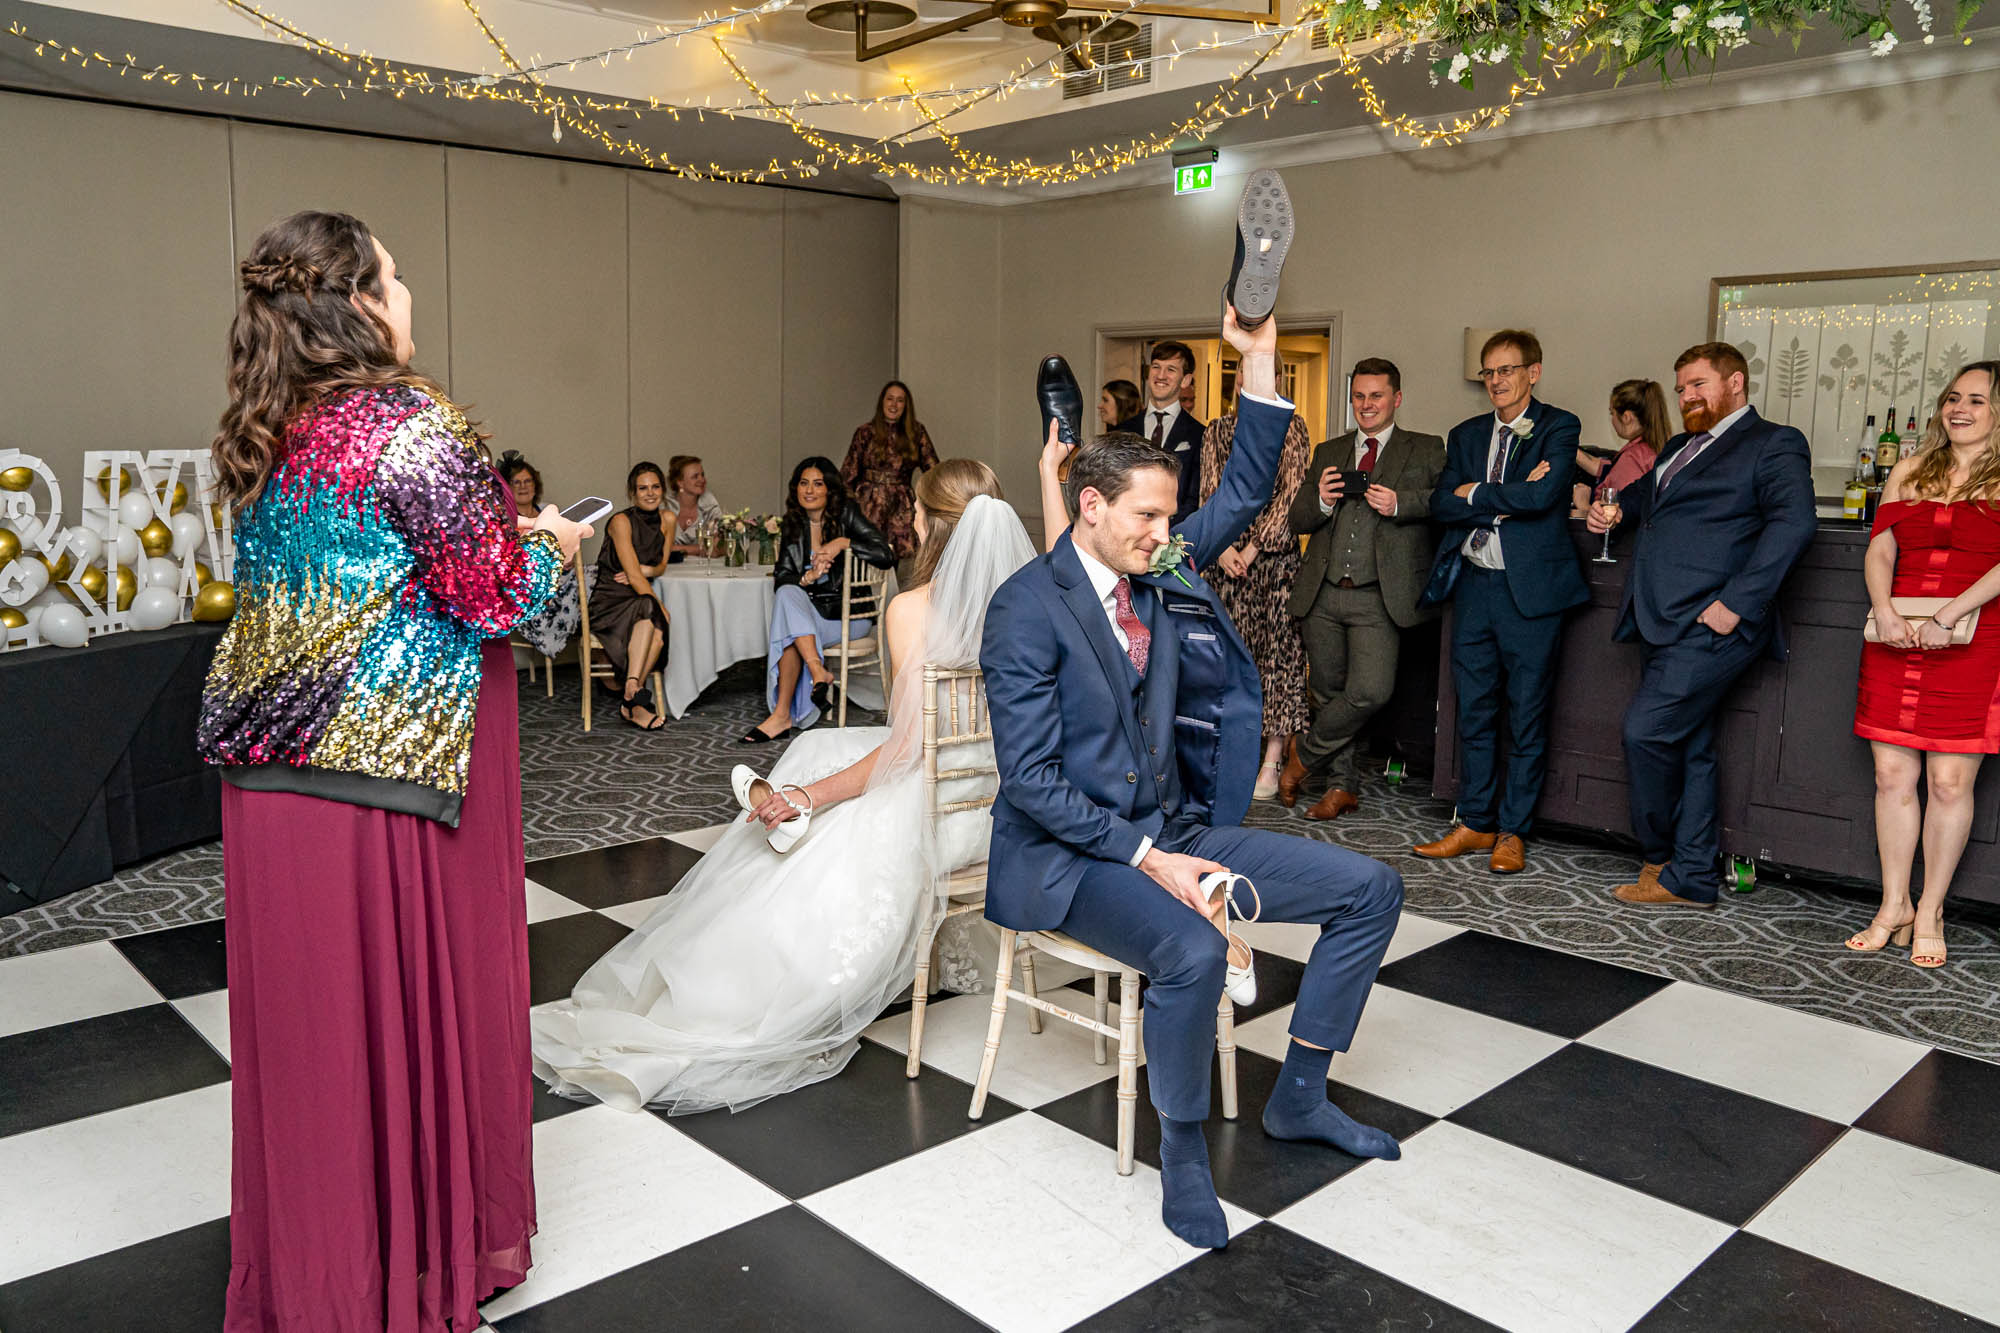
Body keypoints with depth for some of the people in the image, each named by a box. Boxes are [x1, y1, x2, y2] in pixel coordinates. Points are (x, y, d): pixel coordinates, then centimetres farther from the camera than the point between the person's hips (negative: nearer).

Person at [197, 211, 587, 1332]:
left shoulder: (262, 435, 9)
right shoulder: (416, 426, -15)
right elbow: (493, 592, -15)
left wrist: (497, 533, 22)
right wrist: (552, 544, 5)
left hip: (272, 771, 7)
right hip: (404, 766, -7)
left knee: (306, 1002, 15)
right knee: (422, 987, 7)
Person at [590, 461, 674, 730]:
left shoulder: (664, 522, 10)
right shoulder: (621, 521, -9)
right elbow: (633, 575, -15)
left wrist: (646, 571, -7)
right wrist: (661, 607, -22)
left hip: (640, 601, 5)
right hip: (609, 602, -5)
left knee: (656, 633, -31)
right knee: (650, 614, -37)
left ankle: (630, 701, -30)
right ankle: (632, 694, -40)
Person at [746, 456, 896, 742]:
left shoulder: (846, 513, -3)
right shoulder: (793, 525, 10)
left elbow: (886, 556, -13)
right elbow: (781, 577, 3)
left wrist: (844, 542, -18)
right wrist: (810, 577, -17)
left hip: (849, 615, -4)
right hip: (809, 610, 4)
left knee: (791, 635, -28)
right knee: (788, 593, -30)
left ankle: (782, 716, -26)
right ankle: (819, 673, -38)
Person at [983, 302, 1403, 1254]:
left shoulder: (1159, 573, 7)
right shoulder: (1026, 610, -15)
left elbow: (1242, 497, 12)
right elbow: (1031, 780, -19)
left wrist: (1259, 363, 0)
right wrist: (1148, 860, -23)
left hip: (1174, 828, 8)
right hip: (1069, 852, -8)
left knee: (1370, 890, 2)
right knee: (1193, 951, -38)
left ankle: (1297, 1099, 16)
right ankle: (1183, 1155, -9)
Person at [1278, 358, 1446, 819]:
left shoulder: (1426, 450, 9)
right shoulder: (1327, 453, 18)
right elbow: (1296, 519, 13)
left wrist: (1400, 503, -19)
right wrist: (1321, 501, -8)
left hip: (1380, 598, -4)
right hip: (1323, 595, 4)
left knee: (1369, 692, -16)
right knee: (1328, 693, 9)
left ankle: (1304, 752, 8)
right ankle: (1343, 785, 23)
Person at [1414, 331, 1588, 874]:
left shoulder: (1558, 427, -1)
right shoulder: (1466, 435, 14)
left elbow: (1543, 493, -19)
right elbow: (1441, 504, 0)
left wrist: (1476, 493, -7)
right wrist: (1507, 500, -11)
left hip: (1530, 588, -5)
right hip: (1473, 585, 5)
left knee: (1528, 716, 3)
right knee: (1474, 711, 10)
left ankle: (1513, 832, 12)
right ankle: (1476, 823, 20)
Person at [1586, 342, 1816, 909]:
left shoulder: (1775, 444, -2)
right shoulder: (1679, 447, 24)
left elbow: (1794, 521, -17)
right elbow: (1647, 490, 43)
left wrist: (1736, 601, -23)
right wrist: (1616, 508, 18)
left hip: (1709, 625, -8)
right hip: (1664, 623, 8)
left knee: (1646, 730, -14)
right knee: (1688, 746, 10)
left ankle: (1661, 858, 6)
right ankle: (1692, 878, 17)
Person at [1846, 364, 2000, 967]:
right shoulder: (1911, 470, 14)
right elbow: (1880, 548, 8)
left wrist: (1946, 617, -18)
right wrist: (1884, 610, -8)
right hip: (1896, 640, 4)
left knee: (1950, 780, -1)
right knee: (1892, 774, 5)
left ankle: (1929, 915, 12)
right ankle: (1894, 907, 16)